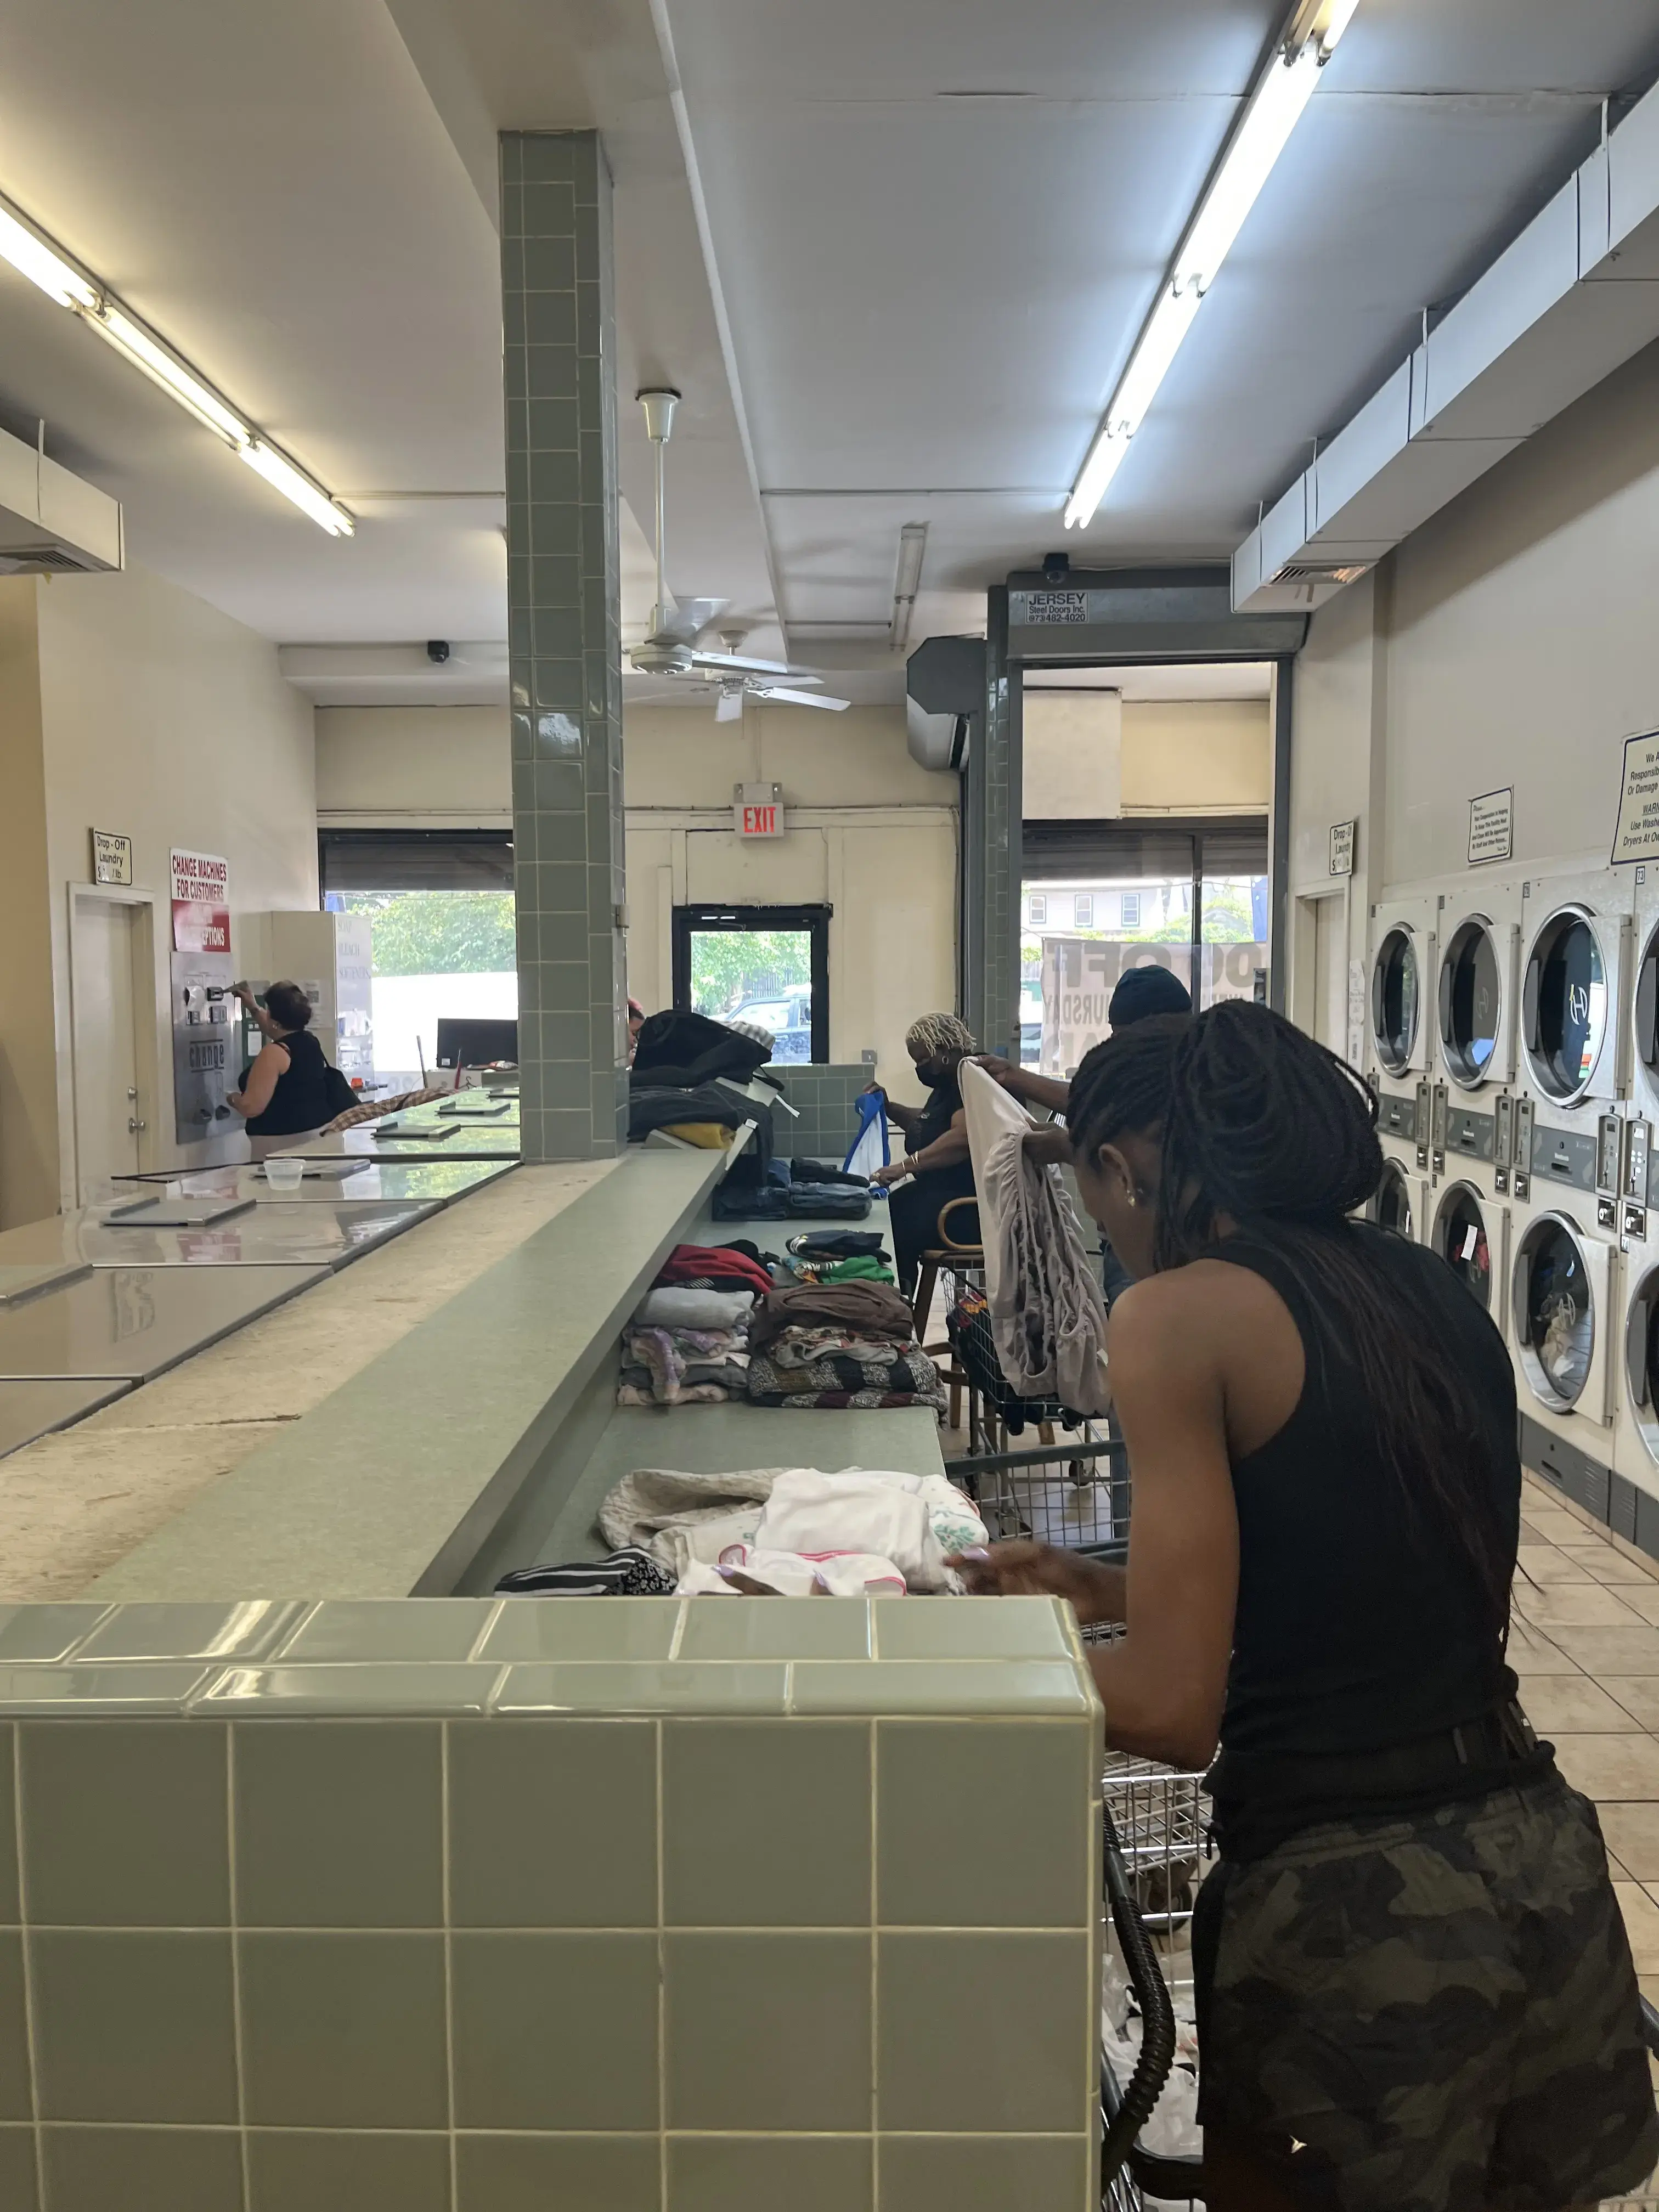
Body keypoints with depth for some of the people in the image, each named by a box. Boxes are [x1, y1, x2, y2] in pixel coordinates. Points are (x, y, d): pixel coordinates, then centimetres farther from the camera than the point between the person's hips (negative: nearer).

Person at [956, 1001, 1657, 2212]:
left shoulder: (1179, 1310, -14)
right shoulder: (1433, 1288, 7)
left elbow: (1172, 1708, -15)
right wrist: (1106, 1591, 19)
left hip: (1353, 1902, -7)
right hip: (1542, 1856, 7)